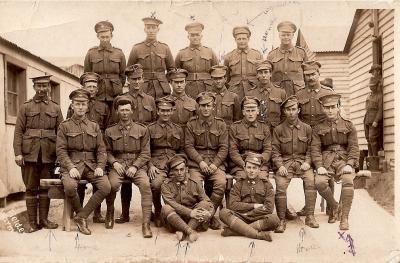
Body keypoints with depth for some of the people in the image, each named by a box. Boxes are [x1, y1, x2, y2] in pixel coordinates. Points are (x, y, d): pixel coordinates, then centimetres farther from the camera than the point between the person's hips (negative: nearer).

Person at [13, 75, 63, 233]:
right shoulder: (25, 107, 6)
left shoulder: (55, 108, 10)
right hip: (30, 154, -1)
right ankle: (32, 222, 11)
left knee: (45, 187, 7)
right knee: (31, 188, 4)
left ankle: (44, 220, 17)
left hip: (48, 155, 1)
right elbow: (18, 131, 0)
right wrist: (18, 153, -9)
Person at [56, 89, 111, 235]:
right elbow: (61, 150, -2)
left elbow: (101, 149, 11)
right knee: (69, 186, -34)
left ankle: (81, 217, -9)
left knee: (106, 187, -22)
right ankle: (81, 214, -4)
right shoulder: (64, 126, 7)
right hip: (72, 165, -3)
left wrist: (100, 166, -7)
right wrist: (70, 167, -17)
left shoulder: (94, 126, 16)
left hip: (91, 165, 3)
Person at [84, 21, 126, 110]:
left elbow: (122, 76, 12)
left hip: (115, 96, 0)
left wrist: (117, 90, 5)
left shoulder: (119, 53, 7)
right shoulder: (91, 53, 6)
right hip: (96, 96, 0)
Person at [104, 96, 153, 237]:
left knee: (146, 184, -30)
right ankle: (110, 212, 0)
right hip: (118, 165, 1)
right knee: (113, 184, -31)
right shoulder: (110, 131, 12)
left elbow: (145, 153, 4)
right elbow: (107, 151, 12)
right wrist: (114, 162, -9)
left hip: (137, 165, 0)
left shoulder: (142, 129, 8)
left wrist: (135, 166, -11)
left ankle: (146, 223, -23)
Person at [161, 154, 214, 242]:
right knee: (165, 208, -29)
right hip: (175, 219, -2)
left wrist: (208, 212, -23)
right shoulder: (166, 185, 0)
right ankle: (190, 231, -42)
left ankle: (183, 232, -34)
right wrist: (189, 212, -29)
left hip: (195, 220, 2)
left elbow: (207, 202, 1)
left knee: (205, 204, -23)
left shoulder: (195, 183, 6)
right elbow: (171, 203, -16)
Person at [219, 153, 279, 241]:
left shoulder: (266, 184, 9)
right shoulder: (238, 184, 11)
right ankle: (258, 234, -36)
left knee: (274, 219, -32)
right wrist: (253, 206, -7)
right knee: (223, 212, -27)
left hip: (259, 219, 0)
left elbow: (268, 208, -3)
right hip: (239, 218, 1)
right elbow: (232, 205, -3)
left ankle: (232, 231, -31)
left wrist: (246, 213, -8)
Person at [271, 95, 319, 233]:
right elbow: (275, 151, 3)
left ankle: (310, 217, -16)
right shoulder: (278, 129, 7)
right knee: (280, 185, -27)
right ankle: (281, 220, -16)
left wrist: (307, 162, -6)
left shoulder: (307, 128, 11)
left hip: (302, 162, 1)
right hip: (285, 163, -1)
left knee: (311, 180, -28)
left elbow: (310, 149, 11)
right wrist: (280, 165, -12)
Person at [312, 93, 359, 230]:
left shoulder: (348, 126, 11)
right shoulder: (318, 128, 11)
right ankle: (334, 207, 2)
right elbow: (315, 149, 3)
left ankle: (344, 217, -20)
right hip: (327, 160, 1)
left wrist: (349, 164, -12)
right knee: (319, 182, -27)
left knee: (348, 181, -31)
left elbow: (354, 147, 4)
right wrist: (319, 166, -13)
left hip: (344, 159, -1)